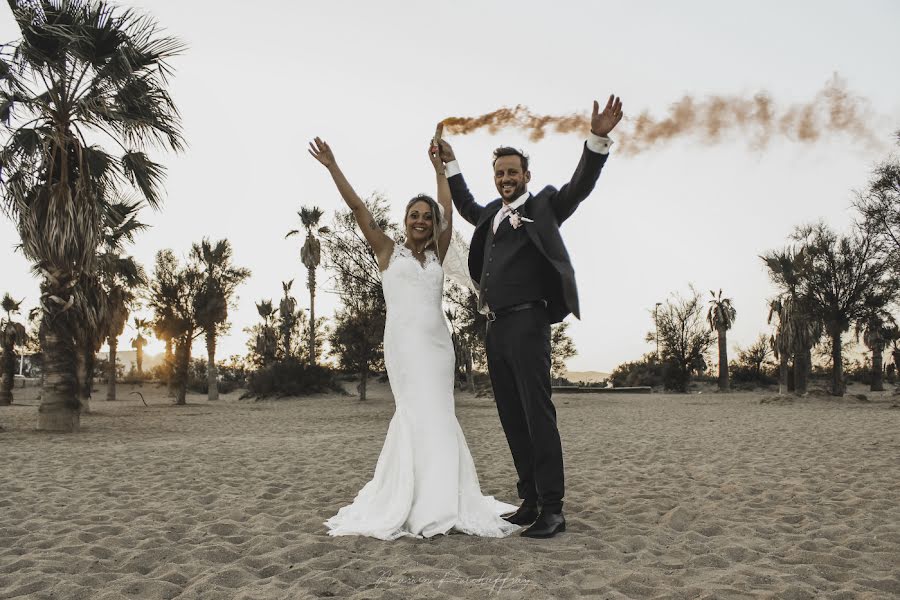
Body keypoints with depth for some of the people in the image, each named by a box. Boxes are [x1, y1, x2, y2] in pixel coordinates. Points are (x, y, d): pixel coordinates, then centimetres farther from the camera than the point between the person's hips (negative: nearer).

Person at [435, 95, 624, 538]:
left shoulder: (543, 205, 6)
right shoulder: (493, 214, 21)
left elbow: (580, 186, -8)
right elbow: (466, 206, 41)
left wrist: (598, 139, -21)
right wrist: (449, 164, 41)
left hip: (527, 322, -7)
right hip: (496, 328, 7)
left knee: (537, 414, -10)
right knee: (513, 419, 8)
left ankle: (552, 509, -6)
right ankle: (530, 502, 15)